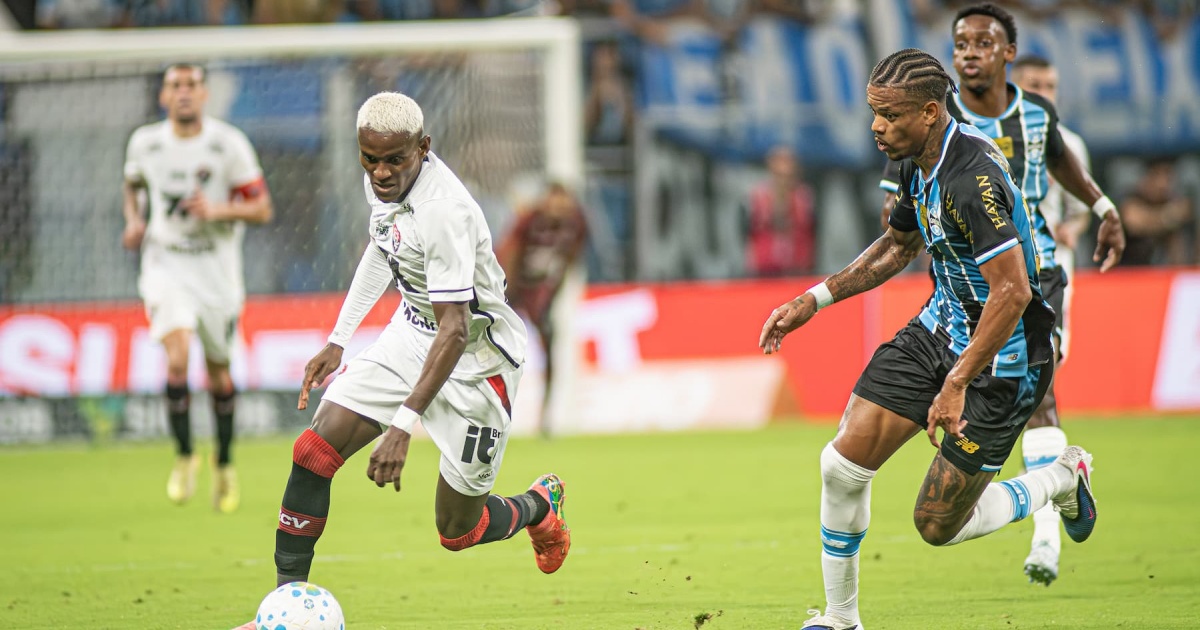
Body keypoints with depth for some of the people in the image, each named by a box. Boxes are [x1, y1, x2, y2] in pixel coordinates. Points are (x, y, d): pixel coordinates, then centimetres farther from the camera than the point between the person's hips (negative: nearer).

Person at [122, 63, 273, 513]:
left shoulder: (229, 144, -9)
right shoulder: (145, 143, -1)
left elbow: (262, 209, -7)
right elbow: (133, 184, 21)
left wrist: (218, 210, -23)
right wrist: (133, 219, 2)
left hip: (217, 267, 0)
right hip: (165, 262, 0)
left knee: (218, 371, 10)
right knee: (177, 354, -22)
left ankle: (224, 463, 31)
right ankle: (184, 458, -7)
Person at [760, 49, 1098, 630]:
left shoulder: (974, 178, -28)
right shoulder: (917, 163, 2)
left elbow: (1013, 291, -32)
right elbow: (898, 245, 22)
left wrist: (956, 385, -32)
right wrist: (814, 300, 15)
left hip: (1000, 356, -8)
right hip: (940, 327, 8)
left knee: (937, 526, -2)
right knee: (843, 464, -3)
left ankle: (1060, 479, 24)